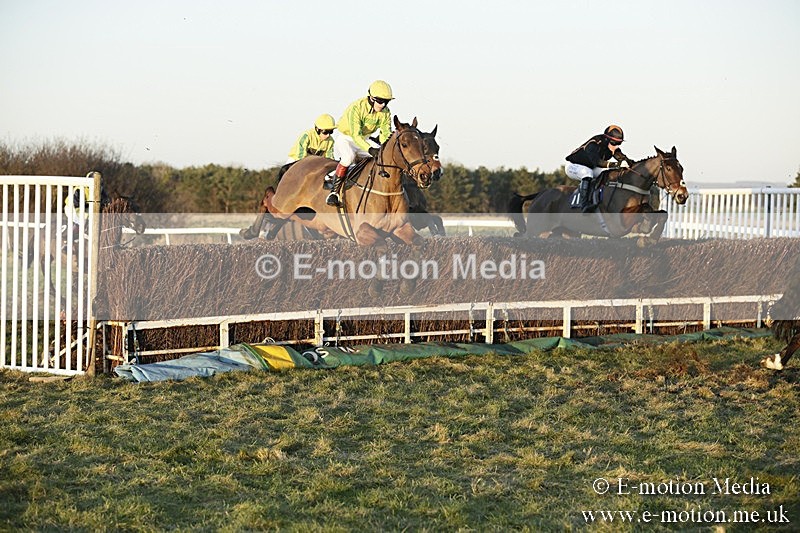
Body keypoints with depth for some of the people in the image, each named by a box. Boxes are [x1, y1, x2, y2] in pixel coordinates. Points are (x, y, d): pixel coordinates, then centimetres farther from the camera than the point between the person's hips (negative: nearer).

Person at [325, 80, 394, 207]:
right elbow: (355, 135, -37)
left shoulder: (385, 112, -11)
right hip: (345, 137, -6)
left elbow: (386, 134, -11)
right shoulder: (356, 108, -29)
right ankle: (334, 192, -29)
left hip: (364, 140, 6)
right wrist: (370, 149, -50)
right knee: (348, 157, -37)